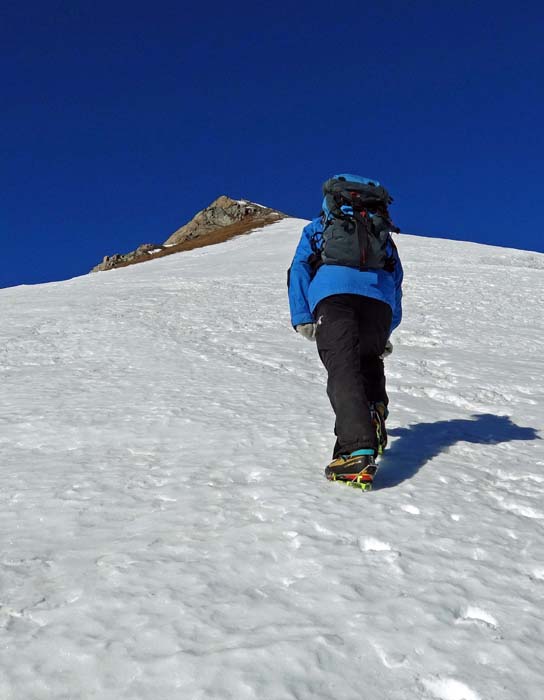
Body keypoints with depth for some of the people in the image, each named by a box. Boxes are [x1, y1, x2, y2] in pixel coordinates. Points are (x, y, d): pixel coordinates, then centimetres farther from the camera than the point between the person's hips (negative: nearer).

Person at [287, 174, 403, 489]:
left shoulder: (318, 227, 30)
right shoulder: (383, 233, 37)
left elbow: (299, 268, 15)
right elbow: (397, 277, 28)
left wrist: (302, 317, 7)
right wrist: (387, 331, 25)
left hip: (333, 294, -3)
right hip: (379, 298, 3)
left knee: (344, 370, -15)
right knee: (370, 362, 25)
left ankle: (358, 450, -34)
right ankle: (373, 417, 0)